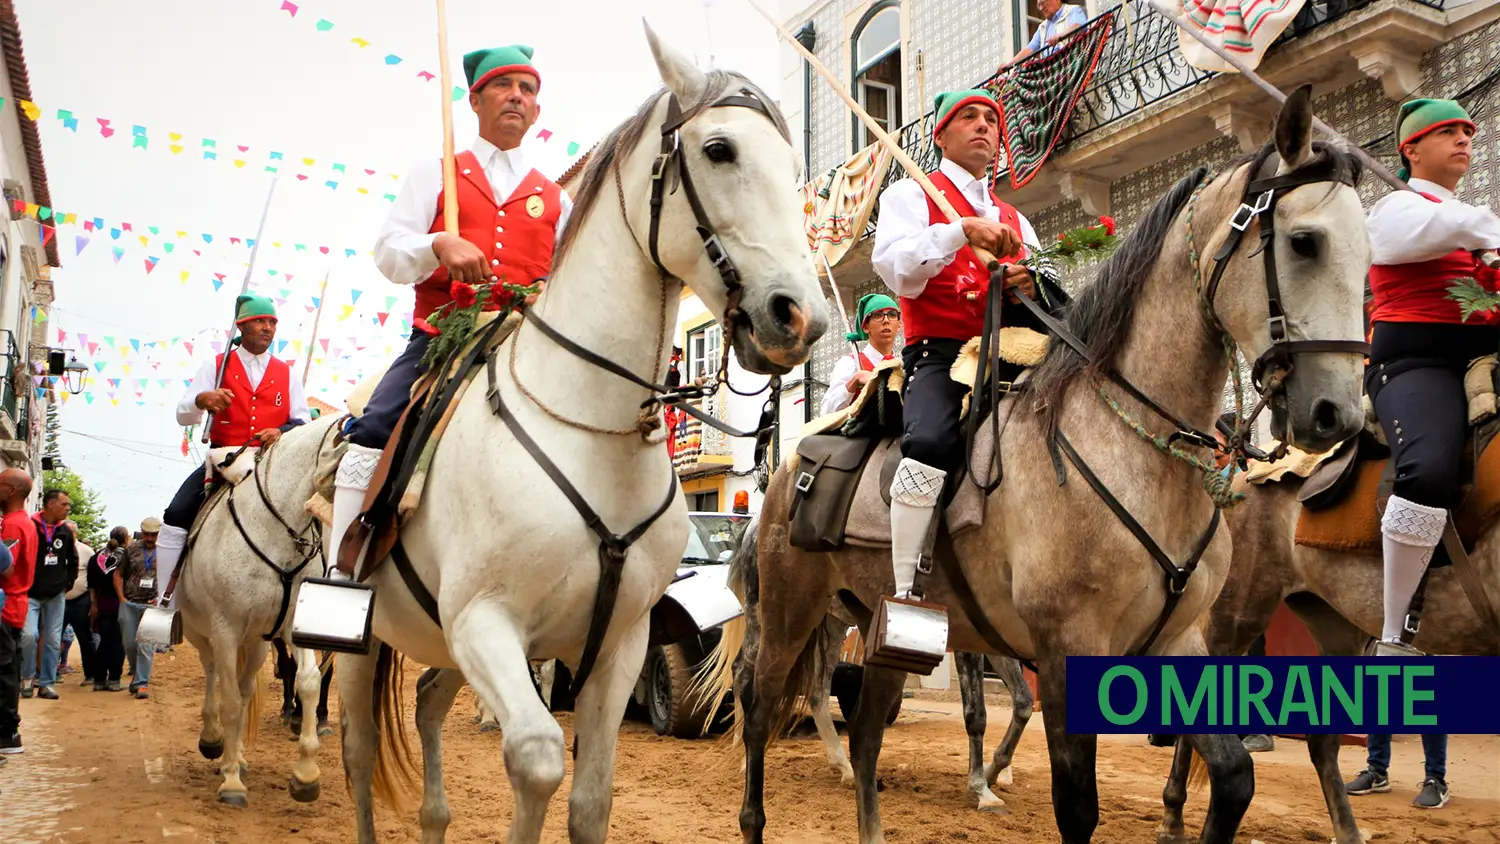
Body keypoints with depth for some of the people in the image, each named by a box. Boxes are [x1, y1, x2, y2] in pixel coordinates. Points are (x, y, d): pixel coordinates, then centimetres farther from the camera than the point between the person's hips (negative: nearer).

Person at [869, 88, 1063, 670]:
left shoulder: (1014, 218, 30)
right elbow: (896, 270, -6)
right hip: (938, 354, -6)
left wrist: (1030, 285, 0)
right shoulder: (912, 195, 13)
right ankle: (905, 594, -30)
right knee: (931, 440, -36)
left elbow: (1054, 304, 23)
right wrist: (961, 231, -17)